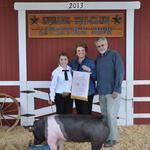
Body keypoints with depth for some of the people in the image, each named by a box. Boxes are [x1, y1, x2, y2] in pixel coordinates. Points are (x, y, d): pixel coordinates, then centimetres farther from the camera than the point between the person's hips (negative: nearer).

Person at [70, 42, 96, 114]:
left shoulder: (91, 62, -4)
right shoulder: (73, 62, 9)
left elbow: (96, 76, -8)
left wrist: (89, 70, -22)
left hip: (88, 92, -5)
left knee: (86, 113, -6)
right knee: (79, 113, 11)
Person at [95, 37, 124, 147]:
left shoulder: (114, 55, -6)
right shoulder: (98, 58, 14)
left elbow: (120, 72, -13)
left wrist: (116, 90, -17)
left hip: (112, 91, -6)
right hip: (101, 92, 6)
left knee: (111, 115, -6)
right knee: (104, 115, 11)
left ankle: (112, 138, 5)